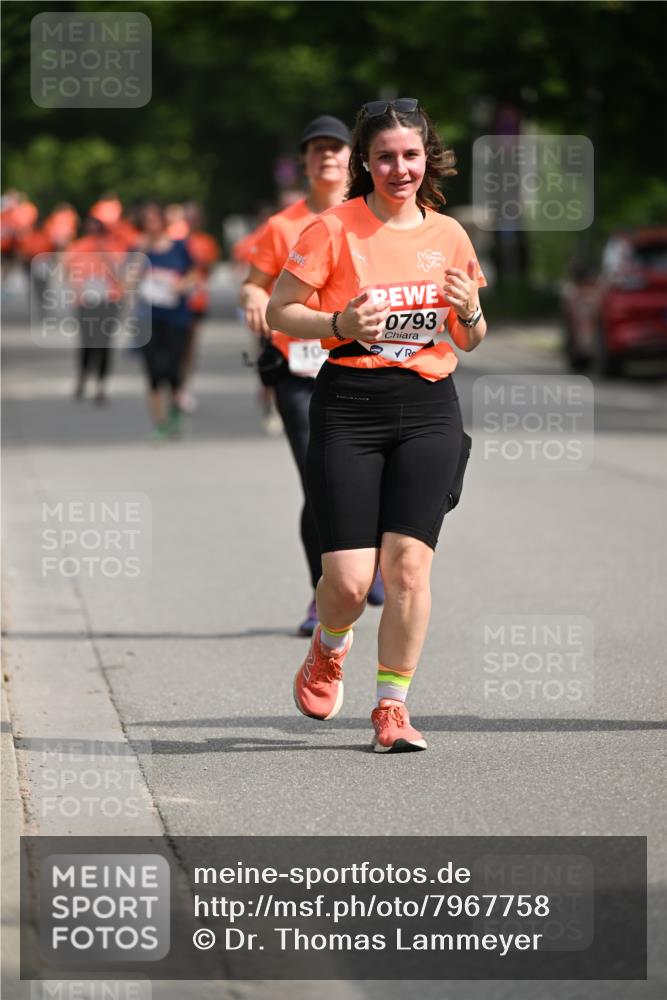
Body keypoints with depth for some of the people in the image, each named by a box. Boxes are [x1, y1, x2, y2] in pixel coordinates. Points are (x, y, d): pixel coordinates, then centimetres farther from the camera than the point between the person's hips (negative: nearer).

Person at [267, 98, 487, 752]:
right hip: (349, 406, -2)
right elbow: (279, 311, 1)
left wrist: (469, 313, -3)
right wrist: (339, 323, -16)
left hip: (428, 408, 2)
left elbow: (469, 341, 20)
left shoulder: (448, 235, 11)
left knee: (408, 565, -10)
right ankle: (328, 652, 28)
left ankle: (392, 707, 4)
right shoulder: (335, 229, -1)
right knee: (349, 580, -7)